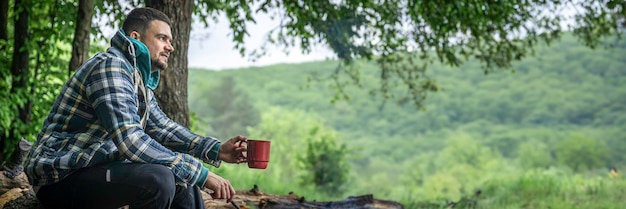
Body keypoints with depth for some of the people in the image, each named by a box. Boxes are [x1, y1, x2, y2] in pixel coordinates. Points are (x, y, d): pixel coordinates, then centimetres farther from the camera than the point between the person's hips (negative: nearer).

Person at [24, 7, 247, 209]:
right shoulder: (111, 65, -19)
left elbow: (162, 127, 18)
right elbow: (131, 142, -30)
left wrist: (216, 150, 4)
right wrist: (201, 173, -27)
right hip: (61, 178, -10)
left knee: (183, 179, 10)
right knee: (157, 178, -29)